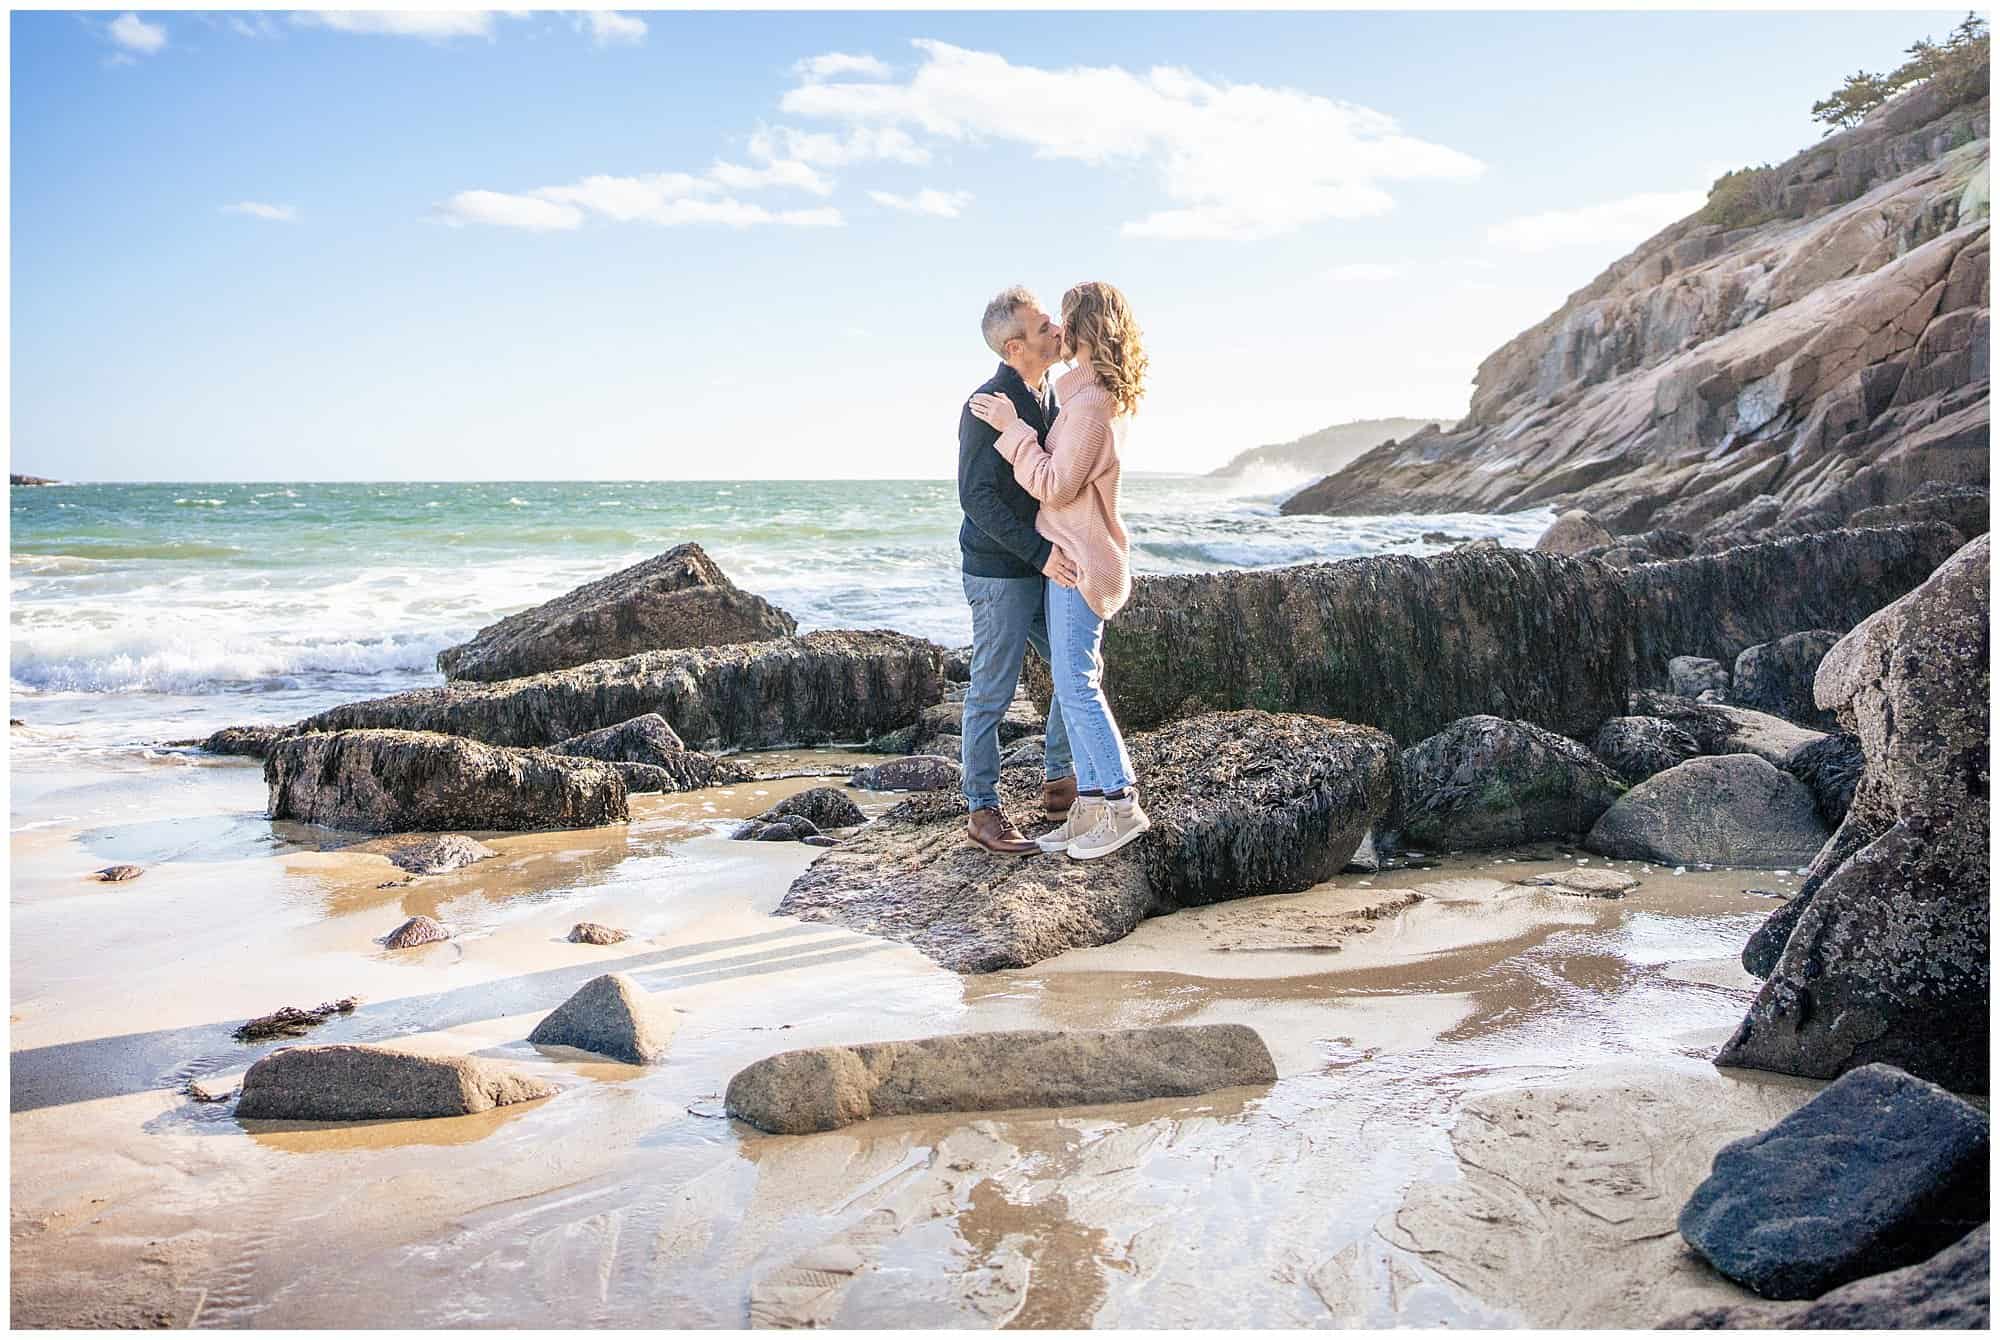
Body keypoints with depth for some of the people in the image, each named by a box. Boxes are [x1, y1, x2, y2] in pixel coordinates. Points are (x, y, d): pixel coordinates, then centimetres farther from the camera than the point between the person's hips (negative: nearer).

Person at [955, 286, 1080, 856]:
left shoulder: (1052, 398, 11)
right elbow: (977, 497, -21)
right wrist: (1039, 552, -25)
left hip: (1045, 567, 9)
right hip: (1000, 571, -8)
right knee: (992, 692, -1)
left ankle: (1059, 784, 26)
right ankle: (982, 809, 10)